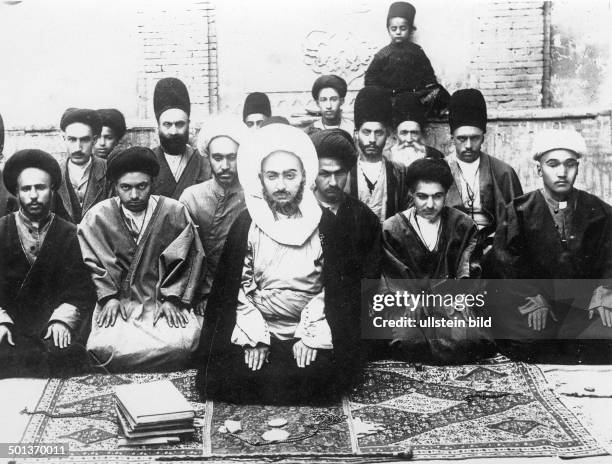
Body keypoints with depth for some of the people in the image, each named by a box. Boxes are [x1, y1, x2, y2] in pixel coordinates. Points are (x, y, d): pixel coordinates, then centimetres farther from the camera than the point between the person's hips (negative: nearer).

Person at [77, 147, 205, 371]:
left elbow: (184, 260, 4)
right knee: (105, 347, -27)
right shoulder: (97, 216, 2)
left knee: (180, 343, -27)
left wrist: (171, 299, -6)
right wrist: (108, 297, -9)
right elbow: (93, 262, 4)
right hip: (118, 299, 0)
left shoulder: (175, 212, 1)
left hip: (162, 299, 0)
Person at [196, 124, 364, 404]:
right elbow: (237, 287, 1)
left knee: (321, 377, -27)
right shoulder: (246, 224, 4)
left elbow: (333, 287, 0)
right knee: (228, 379, -23)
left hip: (311, 328, 0)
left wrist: (310, 335, -10)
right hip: (256, 329, 1)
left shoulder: (324, 222, 4)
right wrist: (255, 337, -10)